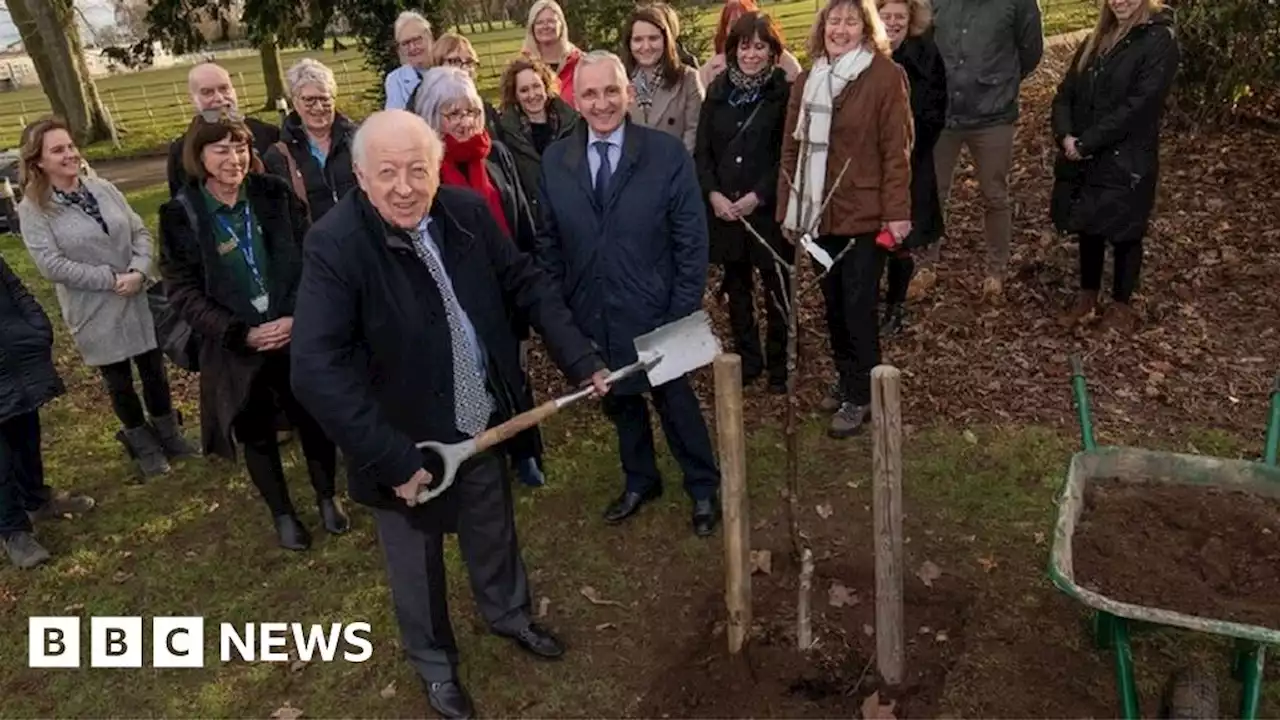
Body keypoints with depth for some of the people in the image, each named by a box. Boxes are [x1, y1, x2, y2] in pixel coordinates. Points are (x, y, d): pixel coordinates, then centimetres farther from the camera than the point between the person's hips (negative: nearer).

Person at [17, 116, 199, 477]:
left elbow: (140, 232, 1)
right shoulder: (33, 208, -10)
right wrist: (111, 279, -19)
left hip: (140, 298, 3)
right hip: (96, 312, -3)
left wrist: (138, 271, -16)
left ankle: (169, 434, 34)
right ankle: (144, 446, 30)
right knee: (119, 382, 13)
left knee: (154, 370, 14)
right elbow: (50, 264, -17)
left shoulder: (103, 188, 1)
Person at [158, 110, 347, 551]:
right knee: (257, 434, 13)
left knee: (314, 420, 13)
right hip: (237, 349, -1)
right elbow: (184, 293, -7)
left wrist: (297, 316, -16)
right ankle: (282, 514, 34)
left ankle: (328, 497, 36)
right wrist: (243, 333, -17)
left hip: (298, 334, 1)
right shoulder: (181, 215, -7)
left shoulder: (274, 194, -4)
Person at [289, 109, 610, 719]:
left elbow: (526, 284, 0)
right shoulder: (334, 245, -26)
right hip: (406, 441, -4)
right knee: (417, 562, 20)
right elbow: (317, 371, -30)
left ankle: (510, 614, 56)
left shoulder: (468, 211, -11)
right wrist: (393, 461, -28)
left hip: (481, 422, 4)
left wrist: (580, 359, -7)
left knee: (493, 530, 27)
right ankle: (434, 660, 48)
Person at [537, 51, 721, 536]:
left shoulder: (668, 154, -10)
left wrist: (684, 312, -12)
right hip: (590, 316, 4)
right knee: (619, 402, 20)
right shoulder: (554, 160, 0)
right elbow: (549, 241, 5)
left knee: (675, 400, 11)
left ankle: (704, 488, 34)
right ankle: (640, 480, 44)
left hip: (654, 313, -3)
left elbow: (692, 241, -9)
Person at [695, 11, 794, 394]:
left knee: (777, 289, 4)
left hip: (769, 208, -4)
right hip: (724, 208, 4)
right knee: (736, 288, 12)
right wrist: (713, 194, -9)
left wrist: (757, 196, -16)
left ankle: (780, 365, 17)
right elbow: (702, 151, 6)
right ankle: (746, 360, 26)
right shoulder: (717, 90, 7)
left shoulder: (784, 92, -4)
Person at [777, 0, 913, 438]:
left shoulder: (885, 77, -7)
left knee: (859, 306, 0)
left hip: (865, 213, -5)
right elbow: (792, 149, 10)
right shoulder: (806, 82, 10)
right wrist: (787, 210, 8)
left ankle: (861, 397, 13)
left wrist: (896, 213, -15)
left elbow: (896, 150, -10)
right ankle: (847, 381, 30)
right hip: (821, 213, 6)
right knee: (833, 303, 14)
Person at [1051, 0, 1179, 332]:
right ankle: (1087, 296, 34)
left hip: (1126, 163, -6)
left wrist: (1085, 143, -19)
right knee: (1088, 228, 17)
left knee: (1124, 234, 8)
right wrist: (1065, 136, -12)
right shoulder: (1095, 41, 9)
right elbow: (1065, 93, 6)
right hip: (1083, 160, 6)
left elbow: (1138, 106, -19)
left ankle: (1121, 305, 25)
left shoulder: (1159, 42, -11)